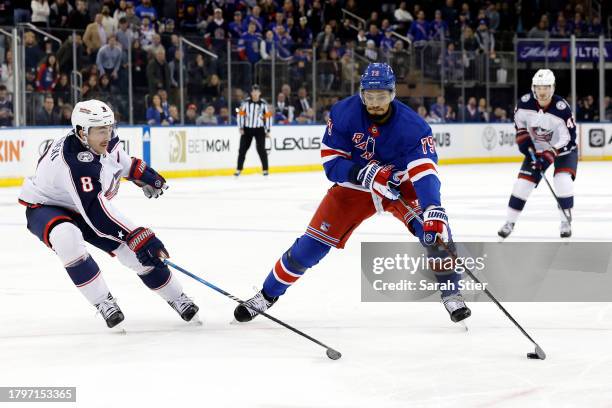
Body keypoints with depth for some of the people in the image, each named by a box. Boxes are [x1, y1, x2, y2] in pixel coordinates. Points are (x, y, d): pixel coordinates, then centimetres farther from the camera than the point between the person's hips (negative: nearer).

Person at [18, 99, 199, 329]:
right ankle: (103, 302, -27)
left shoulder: (107, 141, -13)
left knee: (134, 249, -4)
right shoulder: (74, 161, -38)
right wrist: (137, 236, -50)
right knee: (67, 238, -40)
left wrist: (142, 174, 9)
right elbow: (95, 210, -46)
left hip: (82, 207, 7)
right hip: (45, 207, -7)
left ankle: (176, 298, 14)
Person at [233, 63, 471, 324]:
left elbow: (425, 171, -38)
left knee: (435, 227, -26)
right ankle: (268, 294, 14)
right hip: (353, 186, 1)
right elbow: (331, 162, -19)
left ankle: (450, 293, -9)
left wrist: (433, 210, -55)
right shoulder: (343, 114, -22)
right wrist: (364, 173, -37)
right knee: (313, 243, -5)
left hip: (400, 185, -1)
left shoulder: (412, 125, -27)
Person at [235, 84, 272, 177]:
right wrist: (241, 128, -4)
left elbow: (268, 116, 1)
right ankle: (239, 169, 9)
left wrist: (267, 131, 0)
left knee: (261, 149, -6)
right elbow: (241, 114, 0)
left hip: (259, 129, -1)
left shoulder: (263, 103, -3)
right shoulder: (246, 102, -4)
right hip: (247, 129, 1)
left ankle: (265, 169, 4)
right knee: (242, 149, 1)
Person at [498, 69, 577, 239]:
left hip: (562, 149, -3)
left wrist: (548, 156, -31)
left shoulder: (562, 108, -30)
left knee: (563, 180, -23)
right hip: (536, 149, 3)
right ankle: (510, 222, 10)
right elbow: (519, 120, 5)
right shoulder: (525, 103, -18)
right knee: (523, 182, -4)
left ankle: (566, 221, -7)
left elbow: (568, 139, -26)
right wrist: (523, 138, -7)